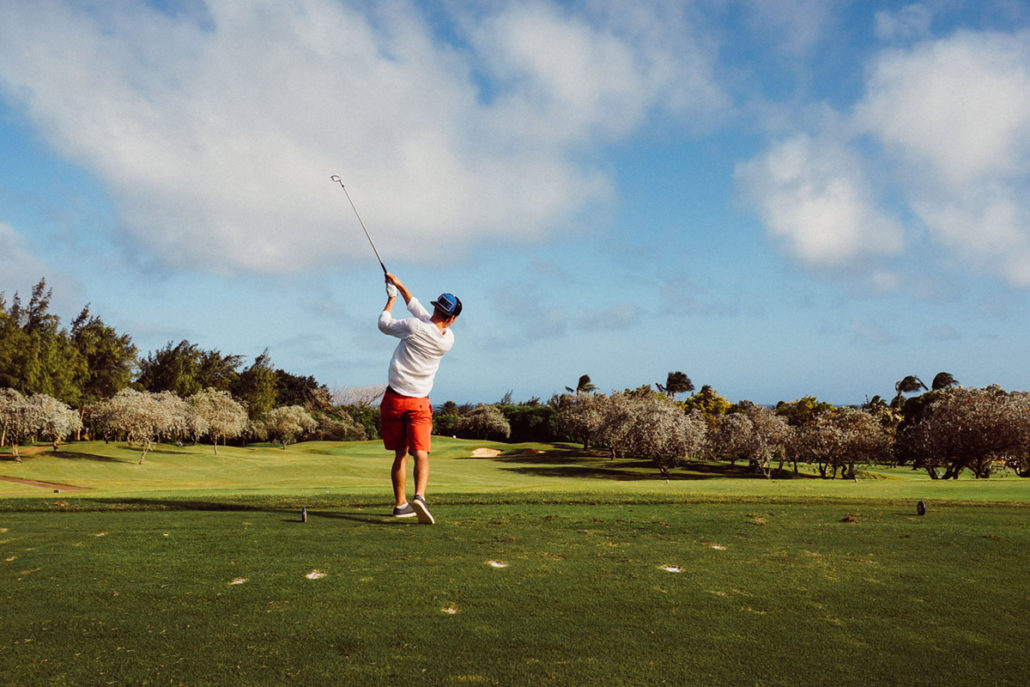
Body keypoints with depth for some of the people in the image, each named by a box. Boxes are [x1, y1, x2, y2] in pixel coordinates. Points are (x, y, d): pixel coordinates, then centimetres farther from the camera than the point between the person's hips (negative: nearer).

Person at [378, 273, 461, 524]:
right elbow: (419, 309, 11)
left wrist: (391, 298, 21)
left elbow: (384, 324, 6)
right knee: (421, 454, -8)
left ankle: (400, 504, 19)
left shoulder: (414, 327, -13)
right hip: (419, 403, 0)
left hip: (394, 399, 0)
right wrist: (400, 285, 18)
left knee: (400, 454, 11)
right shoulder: (447, 339, -2)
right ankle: (419, 496, -32)